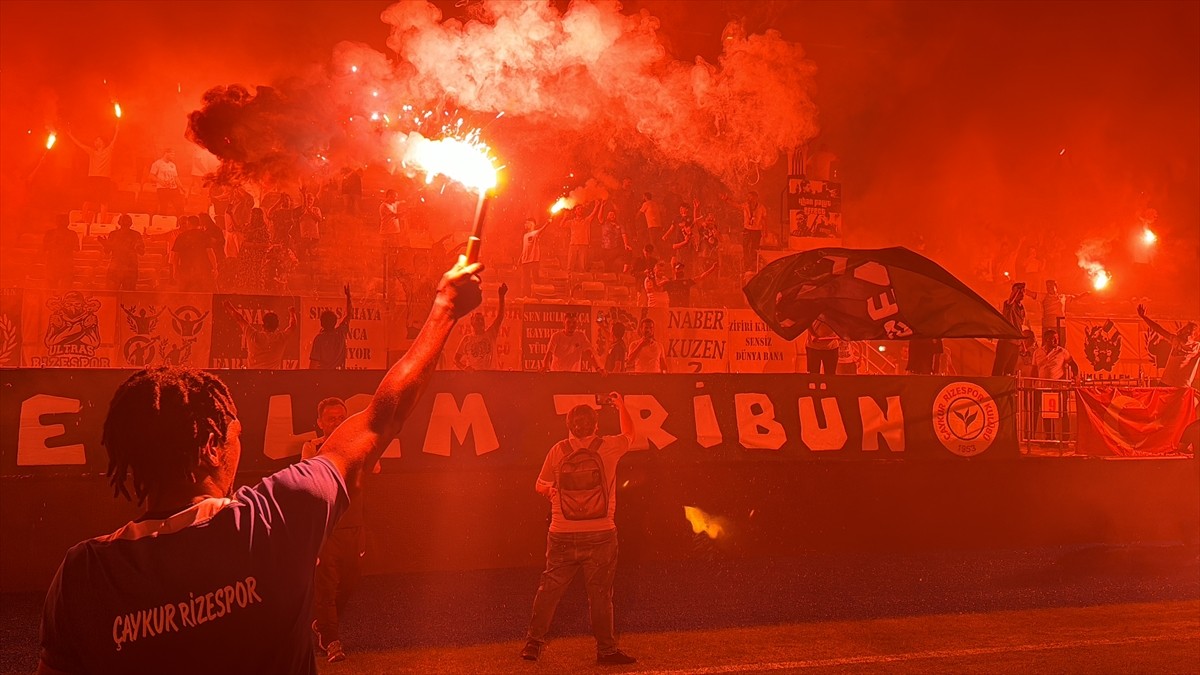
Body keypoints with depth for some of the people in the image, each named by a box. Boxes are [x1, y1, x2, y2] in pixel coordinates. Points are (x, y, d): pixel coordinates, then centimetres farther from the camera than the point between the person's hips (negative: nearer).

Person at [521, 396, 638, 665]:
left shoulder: (558, 451, -2)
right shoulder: (608, 447, -4)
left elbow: (540, 486, 7)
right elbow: (629, 434, 19)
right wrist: (621, 406, 27)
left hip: (562, 536, 2)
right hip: (600, 534, -1)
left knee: (549, 590, 9)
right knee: (600, 593, 4)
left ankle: (533, 645, 16)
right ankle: (606, 649, 10)